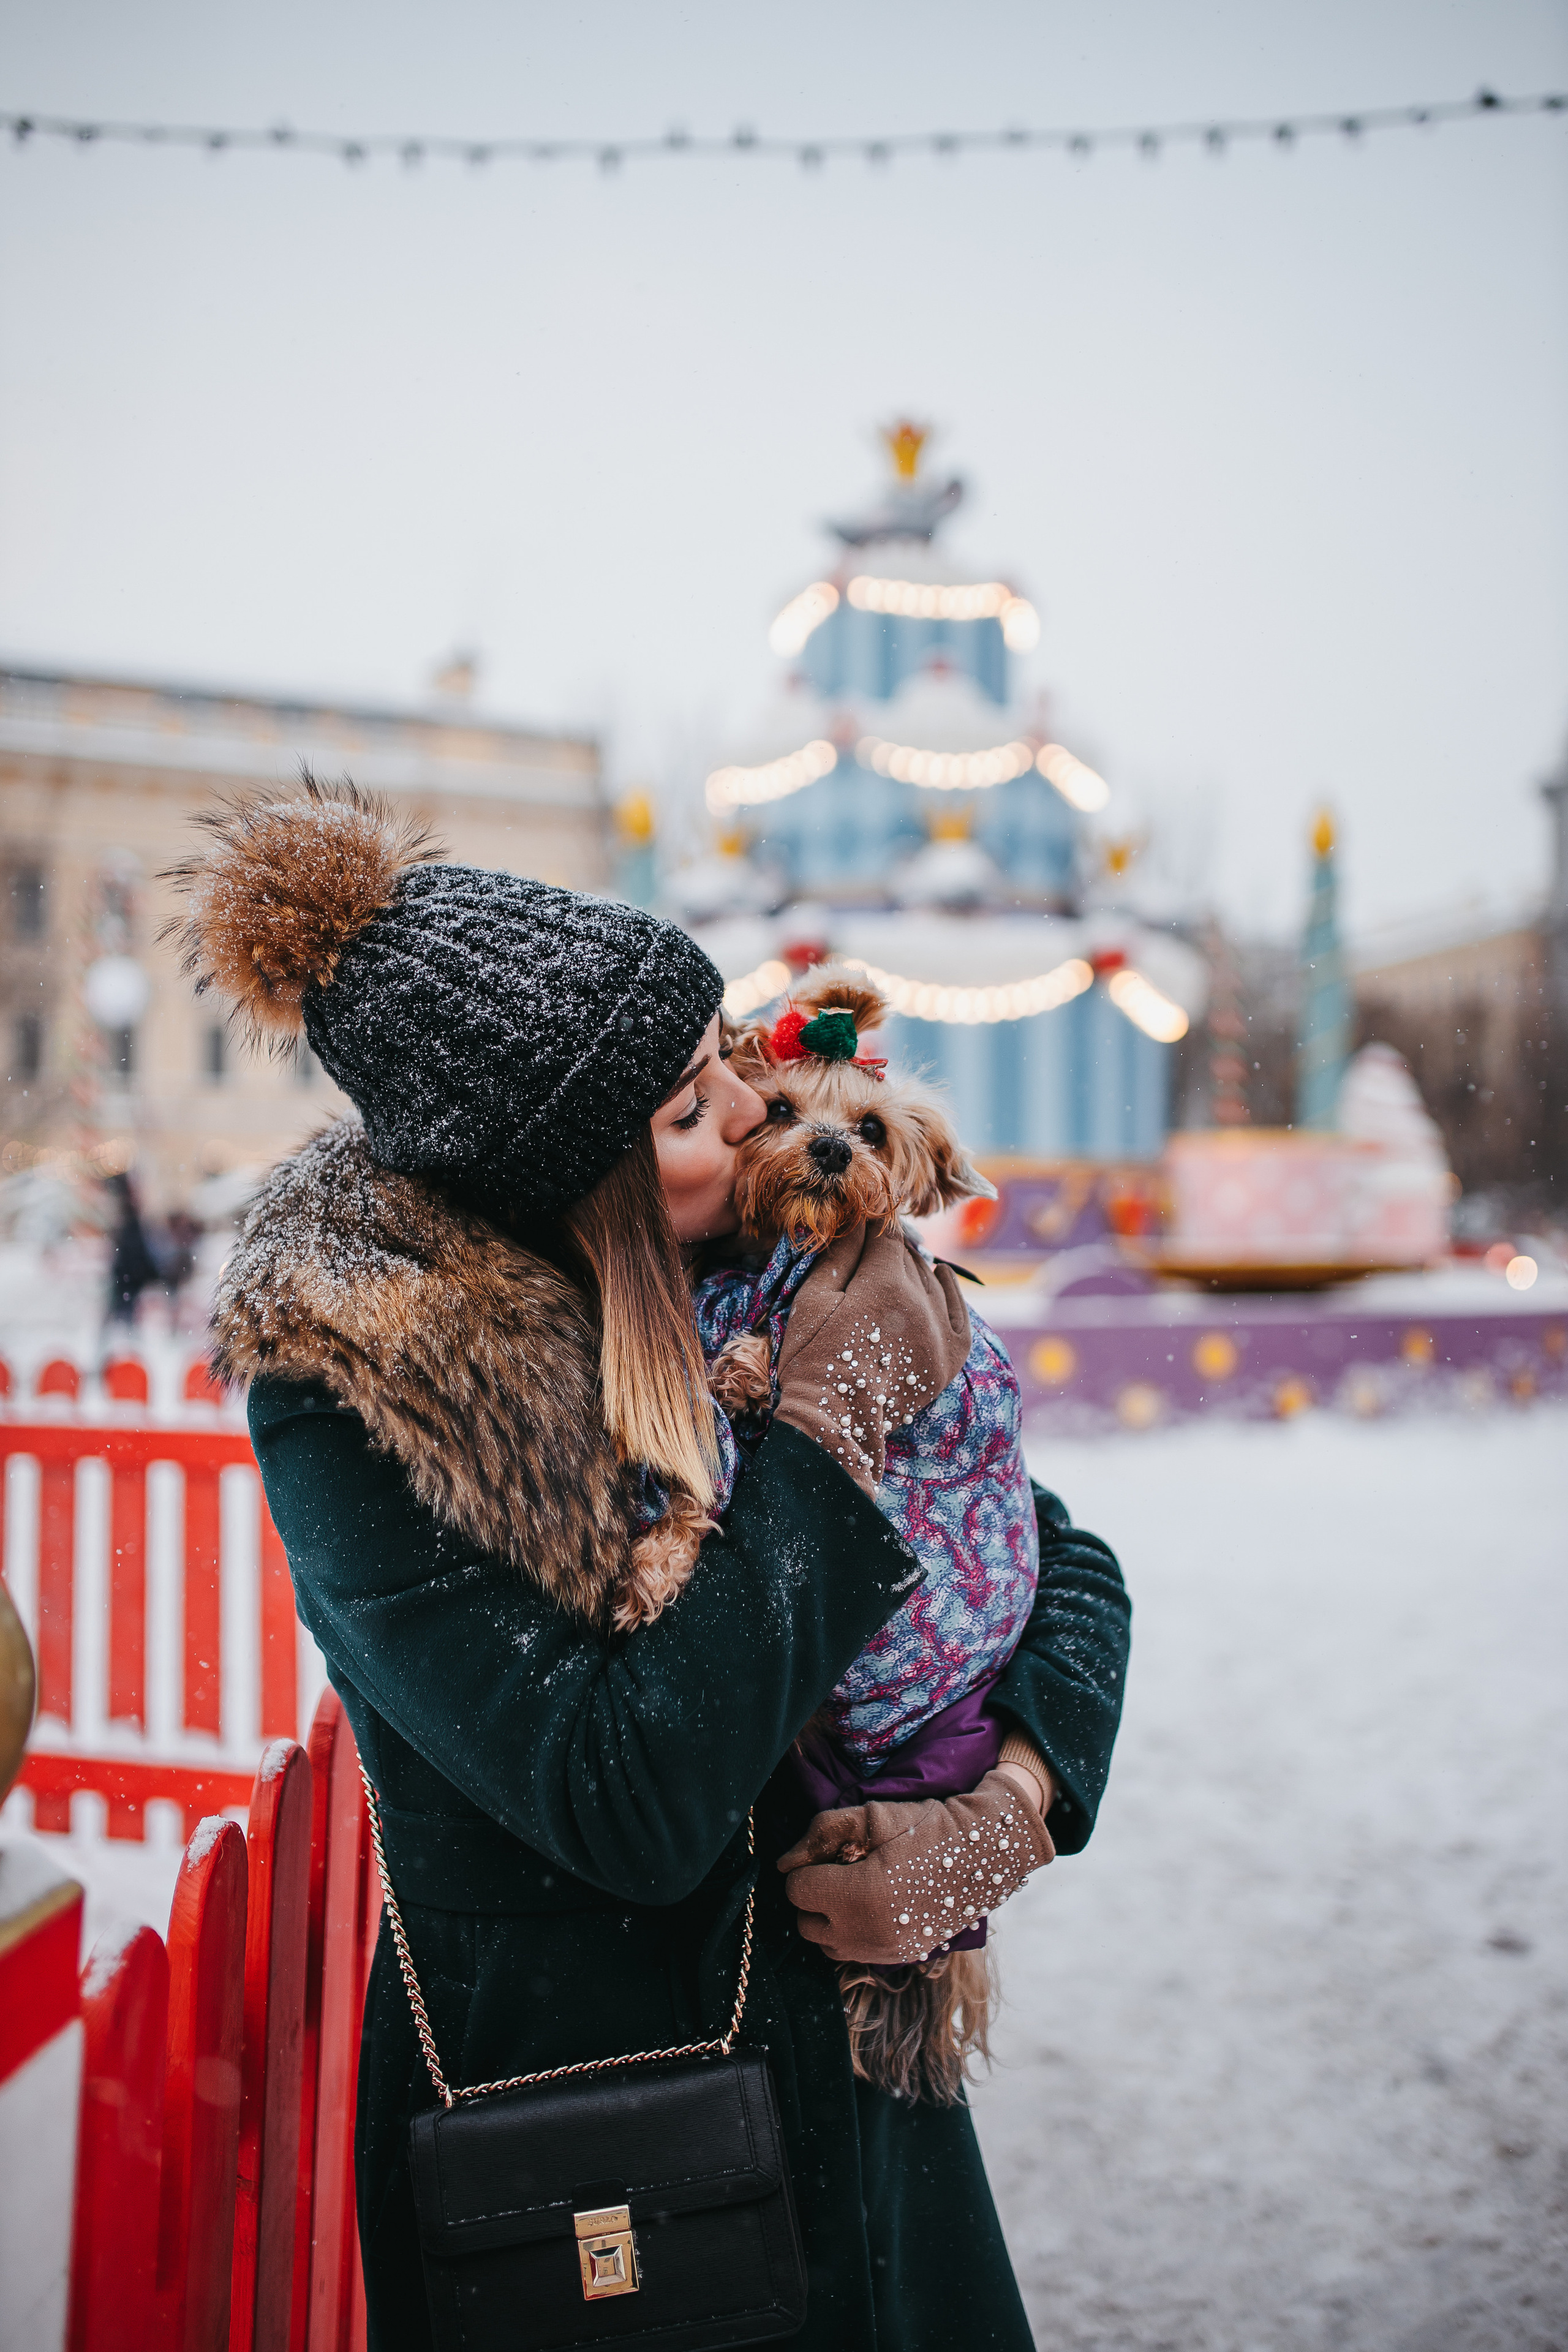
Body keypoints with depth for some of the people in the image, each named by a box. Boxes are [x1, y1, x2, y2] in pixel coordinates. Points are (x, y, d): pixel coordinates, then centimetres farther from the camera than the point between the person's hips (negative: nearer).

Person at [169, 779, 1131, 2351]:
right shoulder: (340, 1392, -21)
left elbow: (1067, 1569, 3)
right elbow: (630, 1806, -27)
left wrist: (1006, 1813, -16)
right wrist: (818, 1423, -24)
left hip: (846, 2069, 5)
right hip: (558, 2104, -5)